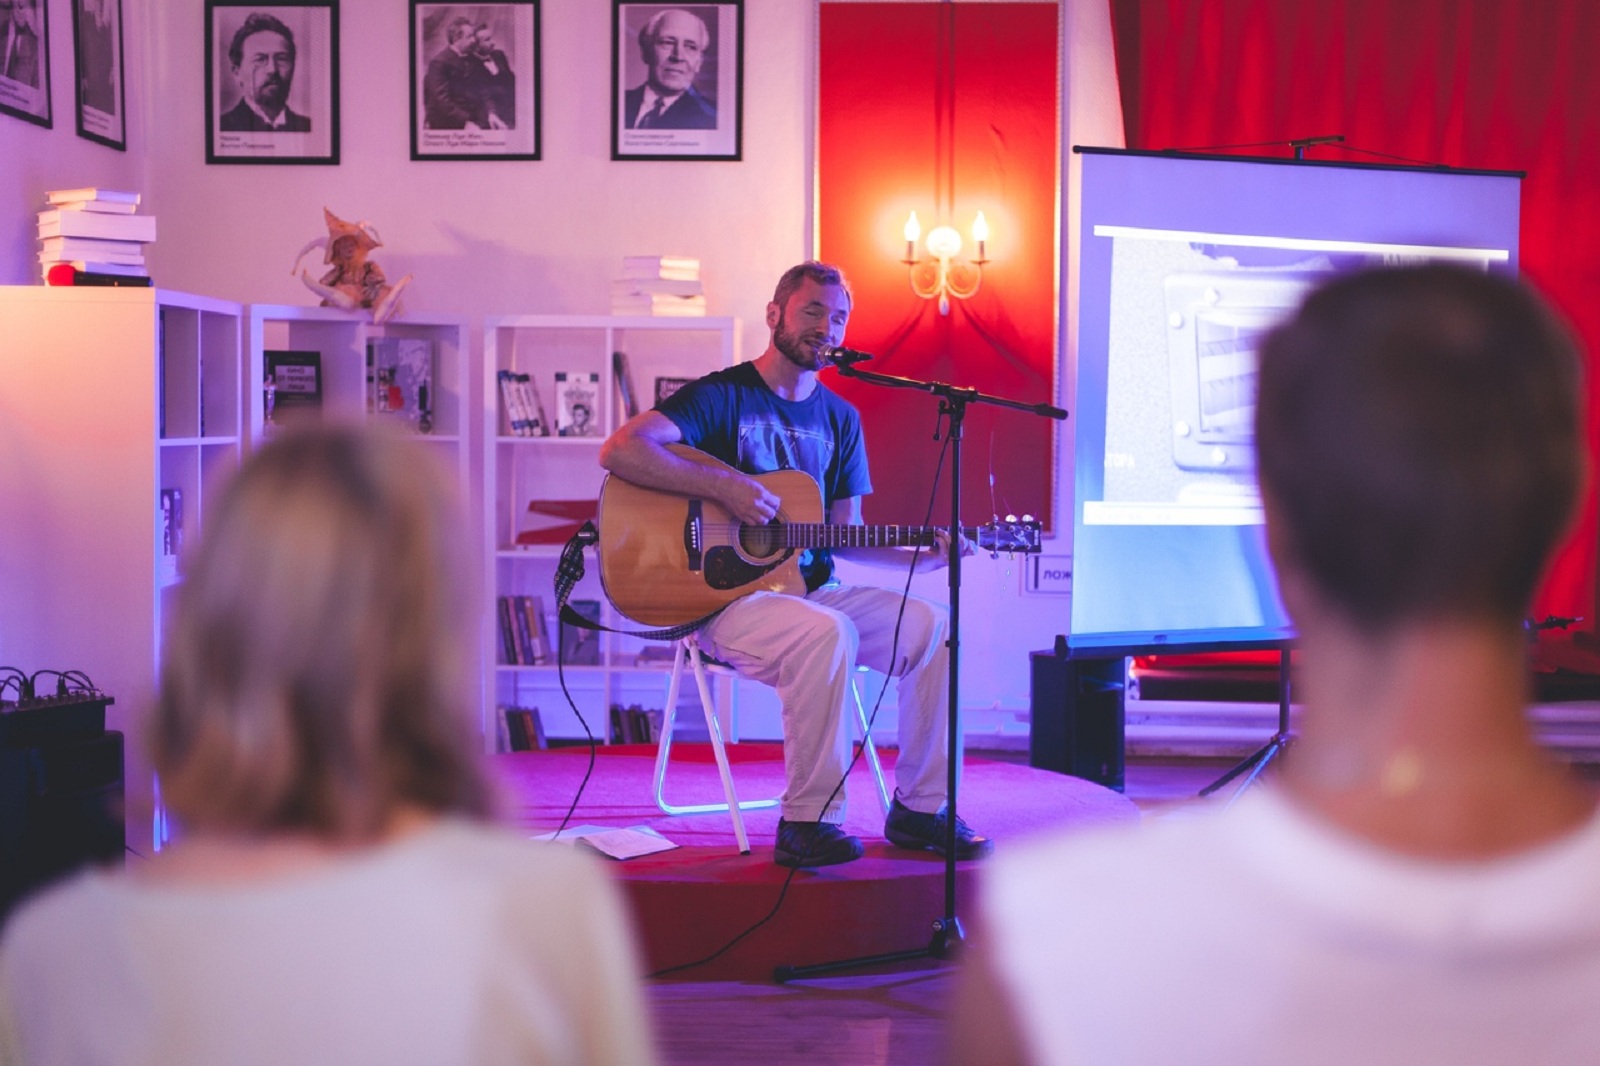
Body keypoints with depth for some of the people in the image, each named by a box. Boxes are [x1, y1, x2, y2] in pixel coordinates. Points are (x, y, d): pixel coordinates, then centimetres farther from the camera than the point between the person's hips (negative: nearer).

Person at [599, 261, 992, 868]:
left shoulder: (840, 419, 15)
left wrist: (925, 555, -2)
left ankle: (918, 809, -2)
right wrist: (724, 487, -26)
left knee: (934, 627, -13)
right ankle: (806, 822, -24)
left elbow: (843, 536, 14)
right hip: (723, 594, -6)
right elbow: (619, 450, -20)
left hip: (810, 589, 7)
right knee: (828, 633, -35)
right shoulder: (722, 396, -5)